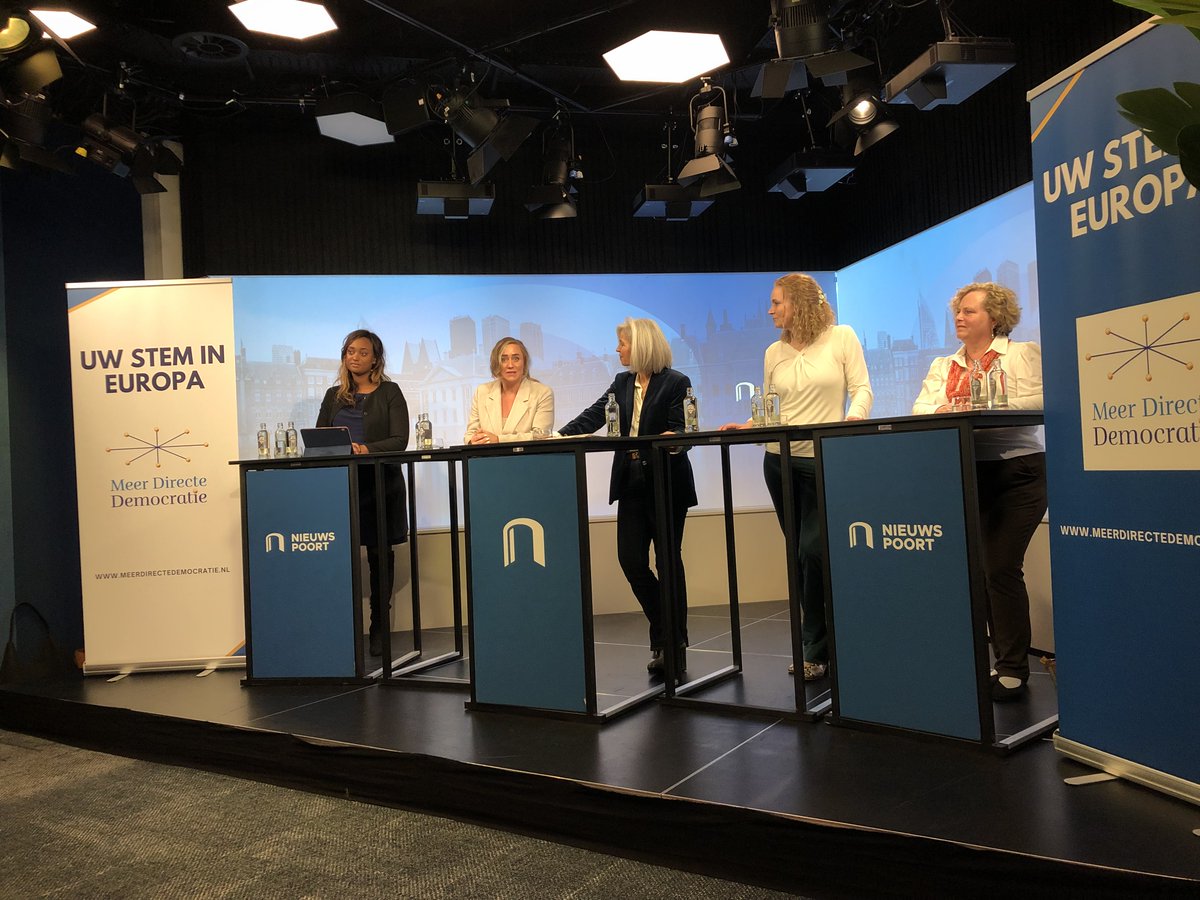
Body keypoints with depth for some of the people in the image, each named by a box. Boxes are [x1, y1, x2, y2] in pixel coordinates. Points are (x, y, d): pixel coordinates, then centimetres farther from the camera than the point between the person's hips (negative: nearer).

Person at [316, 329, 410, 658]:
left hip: (379, 483, -3)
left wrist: (367, 448, -21)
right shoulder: (334, 396, 17)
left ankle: (379, 630, 8)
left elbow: (399, 440, -5)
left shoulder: (389, 393, 5)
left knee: (379, 555, 2)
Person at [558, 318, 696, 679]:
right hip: (632, 482, 6)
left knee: (668, 560, 2)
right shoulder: (623, 383, 12)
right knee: (630, 558, 2)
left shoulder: (676, 383, -6)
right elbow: (592, 417, 4)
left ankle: (674, 642, 16)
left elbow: (681, 431, -9)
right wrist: (558, 437, -7)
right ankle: (666, 631, 22)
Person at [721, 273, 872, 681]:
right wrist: (748, 426, -6)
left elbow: (862, 389, -4)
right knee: (800, 553, 9)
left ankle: (817, 650, 4)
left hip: (823, 461, -5)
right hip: (780, 460, 5)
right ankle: (819, 643, 22)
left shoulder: (842, 337, -2)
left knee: (812, 551, -10)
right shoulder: (774, 353, 9)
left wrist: (853, 416, -23)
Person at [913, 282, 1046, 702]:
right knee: (979, 569, 2)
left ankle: (1012, 669, 3)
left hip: (1017, 473, -4)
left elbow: (1037, 401, -10)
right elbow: (921, 409, 5)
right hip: (967, 477, 4)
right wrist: (943, 412, -18)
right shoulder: (943, 366, 18)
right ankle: (1005, 659, 15)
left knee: (1002, 568, -9)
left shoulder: (1023, 353, 5)